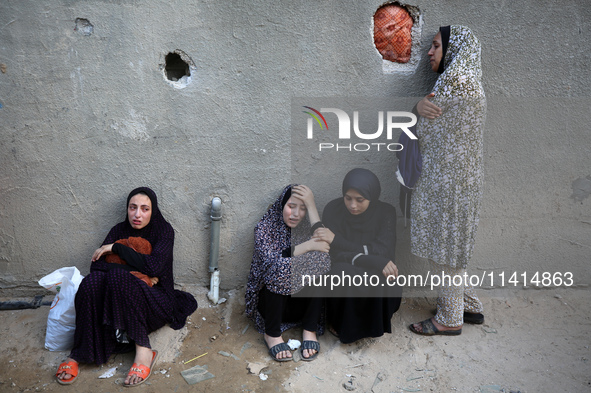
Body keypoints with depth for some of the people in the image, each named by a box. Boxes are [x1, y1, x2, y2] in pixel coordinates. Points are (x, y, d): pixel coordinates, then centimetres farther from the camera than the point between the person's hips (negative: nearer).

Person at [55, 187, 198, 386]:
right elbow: (96, 264, -5)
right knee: (92, 280, -26)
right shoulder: (119, 230, 6)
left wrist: (116, 248, -13)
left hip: (156, 301, -4)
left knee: (118, 277, -32)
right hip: (122, 296, 4)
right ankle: (79, 353, -18)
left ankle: (143, 349, -28)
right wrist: (137, 273, -17)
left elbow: (154, 267, -21)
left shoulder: (164, 230, -5)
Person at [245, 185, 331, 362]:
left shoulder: (306, 227, -3)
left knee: (320, 263, -23)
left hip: (302, 304, 2)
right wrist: (306, 246, -28)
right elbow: (270, 261, -28)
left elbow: (325, 245, -25)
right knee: (278, 269, -32)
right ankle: (272, 333, -14)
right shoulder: (265, 227, -11)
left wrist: (311, 205, -25)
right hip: (272, 299, -2)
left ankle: (310, 330, -11)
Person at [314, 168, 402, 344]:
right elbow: (335, 255, -17)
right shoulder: (333, 209, -12)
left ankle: (373, 324, -1)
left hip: (376, 271, 1)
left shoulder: (386, 212, -11)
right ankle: (341, 324, -3)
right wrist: (375, 261, -31)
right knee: (344, 276, -34)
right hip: (344, 269, 0)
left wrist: (336, 240, -26)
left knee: (382, 283, -33)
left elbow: (383, 252, -20)